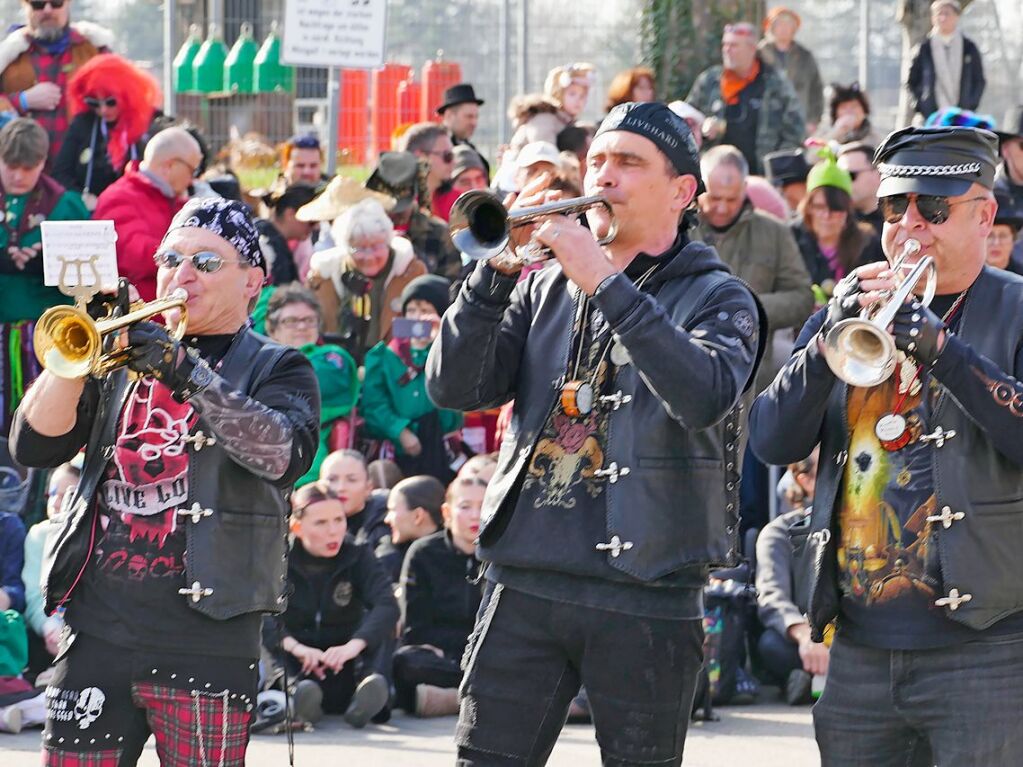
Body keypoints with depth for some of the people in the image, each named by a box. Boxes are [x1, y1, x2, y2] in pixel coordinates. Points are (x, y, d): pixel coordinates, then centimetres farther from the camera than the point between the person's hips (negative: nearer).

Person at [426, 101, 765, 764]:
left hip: (643, 593, -3)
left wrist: (606, 285, -22)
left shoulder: (716, 298, 2)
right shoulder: (544, 290, 15)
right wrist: (497, 271, -10)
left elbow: (705, 396, -20)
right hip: (525, 579, 3)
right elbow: (454, 387, 3)